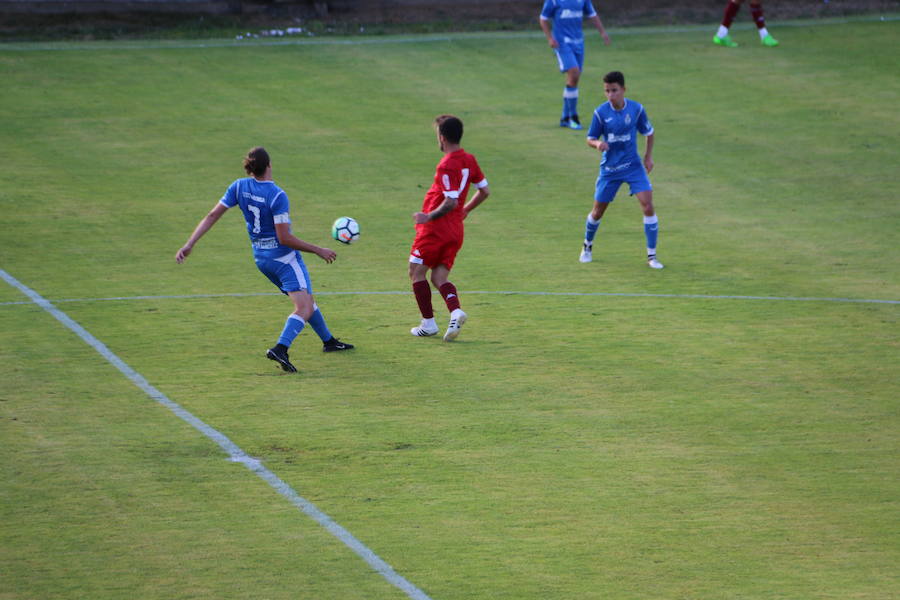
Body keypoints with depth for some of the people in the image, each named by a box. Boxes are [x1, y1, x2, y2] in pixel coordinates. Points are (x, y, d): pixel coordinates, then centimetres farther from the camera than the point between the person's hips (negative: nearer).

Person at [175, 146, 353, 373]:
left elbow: (212, 216, -4)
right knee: (304, 308, -13)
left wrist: (189, 244, 0)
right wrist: (318, 250, -13)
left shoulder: (239, 187, -4)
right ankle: (280, 349, -33)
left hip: (261, 257, 8)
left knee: (307, 302, 24)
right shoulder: (276, 196, -22)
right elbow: (285, 238, -23)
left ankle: (329, 341, 37)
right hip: (284, 257, -8)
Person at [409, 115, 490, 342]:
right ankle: (455, 312, -16)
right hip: (456, 230, 8)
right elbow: (484, 191, 15)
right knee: (439, 278, 10)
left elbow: (451, 202, -24)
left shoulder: (447, 166, -19)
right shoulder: (469, 160, 7)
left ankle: (428, 323, 7)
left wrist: (429, 217, -15)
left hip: (435, 228, -8)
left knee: (417, 272, 7)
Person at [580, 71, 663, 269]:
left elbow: (648, 132, 9)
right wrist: (597, 144, -26)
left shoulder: (636, 109, -9)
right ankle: (587, 246, 38)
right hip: (609, 169, 0)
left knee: (648, 206, -15)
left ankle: (652, 256, -6)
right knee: (598, 211, 9)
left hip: (633, 165, 0)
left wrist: (648, 156, 6)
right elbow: (590, 139, -3)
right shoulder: (600, 112, -12)